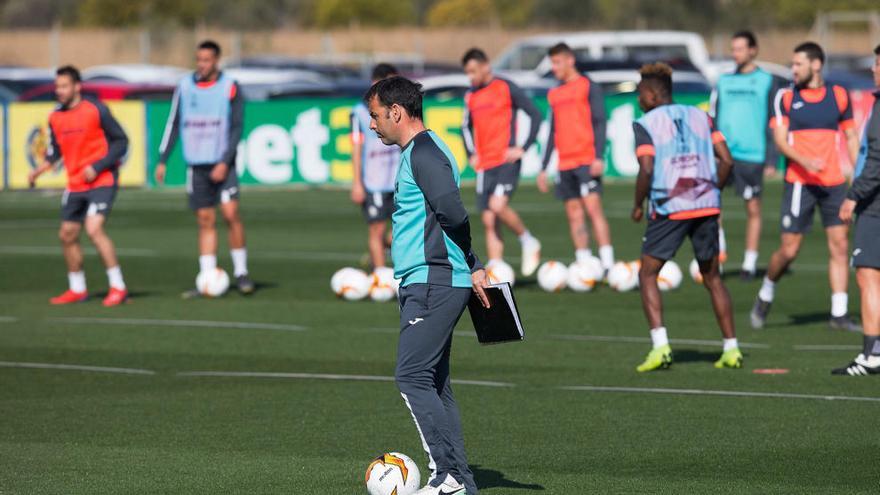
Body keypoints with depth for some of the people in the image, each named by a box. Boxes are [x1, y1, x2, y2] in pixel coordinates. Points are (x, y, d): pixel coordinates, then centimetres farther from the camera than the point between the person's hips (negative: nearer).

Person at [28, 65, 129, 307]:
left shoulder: (96, 110, -11)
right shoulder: (55, 117, 5)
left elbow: (121, 141, -8)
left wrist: (97, 167, -17)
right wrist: (40, 170, 0)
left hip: (102, 181, -7)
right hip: (75, 185, 7)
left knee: (94, 229, -22)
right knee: (67, 234, 10)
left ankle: (118, 287, -15)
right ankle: (77, 289, 27)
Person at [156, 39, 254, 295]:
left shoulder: (230, 88, -4)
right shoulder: (185, 87, 6)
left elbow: (237, 128, -6)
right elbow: (173, 124, 11)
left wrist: (225, 162, -15)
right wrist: (163, 160, 7)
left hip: (222, 164, -3)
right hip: (196, 165, 3)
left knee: (231, 214, -14)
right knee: (205, 222, 3)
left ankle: (241, 272, -2)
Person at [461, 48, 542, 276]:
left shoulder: (506, 88, -5)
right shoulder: (471, 96, 12)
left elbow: (535, 115, -4)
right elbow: (466, 127, 28)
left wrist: (523, 148, -9)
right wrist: (472, 154, 12)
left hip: (507, 161, -6)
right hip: (484, 166, 6)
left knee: (498, 205, -25)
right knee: (488, 221, 2)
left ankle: (528, 242, -3)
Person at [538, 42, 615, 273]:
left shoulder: (589, 87, -1)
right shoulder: (555, 94, 18)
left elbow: (599, 122, -7)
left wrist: (599, 157, -17)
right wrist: (544, 168, 19)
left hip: (587, 161, -6)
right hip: (565, 165, 6)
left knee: (593, 207, -15)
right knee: (574, 215, 3)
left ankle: (608, 265, -17)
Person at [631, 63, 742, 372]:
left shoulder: (645, 124, -1)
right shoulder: (699, 116, 13)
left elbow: (646, 169, -14)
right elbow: (726, 160, 6)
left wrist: (638, 206, 0)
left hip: (669, 208, -4)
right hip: (707, 206, 5)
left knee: (647, 275, 7)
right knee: (712, 278, 16)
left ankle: (660, 346, -9)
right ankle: (731, 349, 12)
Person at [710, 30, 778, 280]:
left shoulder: (766, 81, 2)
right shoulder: (724, 81, 11)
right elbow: (714, 120, 15)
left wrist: (772, 159, -4)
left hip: (753, 154, -2)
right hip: (724, 153, 2)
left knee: (753, 209, 4)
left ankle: (750, 263, 13)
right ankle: (719, 246, -9)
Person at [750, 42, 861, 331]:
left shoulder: (839, 96, 8)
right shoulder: (785, 98, 1)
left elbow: (851, 137, 14)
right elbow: (780, 140, -6)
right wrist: (805, 161, -23)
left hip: (834, 183, 2)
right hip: (799, 184, -2)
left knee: (839, 245, -2)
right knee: (789, 250, -3)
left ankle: (839, 315, 2)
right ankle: (766, 295, 23)